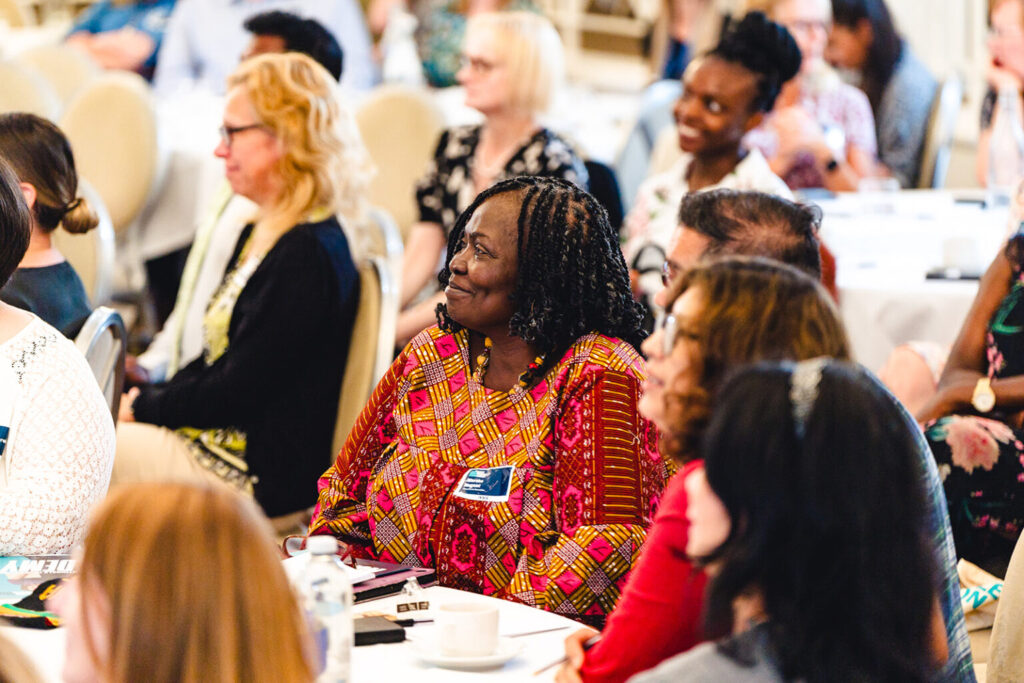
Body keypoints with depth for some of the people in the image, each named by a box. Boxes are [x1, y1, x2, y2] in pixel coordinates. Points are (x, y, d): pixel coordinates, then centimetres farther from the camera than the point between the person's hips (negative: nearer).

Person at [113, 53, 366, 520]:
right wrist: (144, 398, 3)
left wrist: (141, 407, -7)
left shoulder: (309, 253, -20)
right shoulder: (262, 234, 14)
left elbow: (236, 391, -20)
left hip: (265, 474, -10)